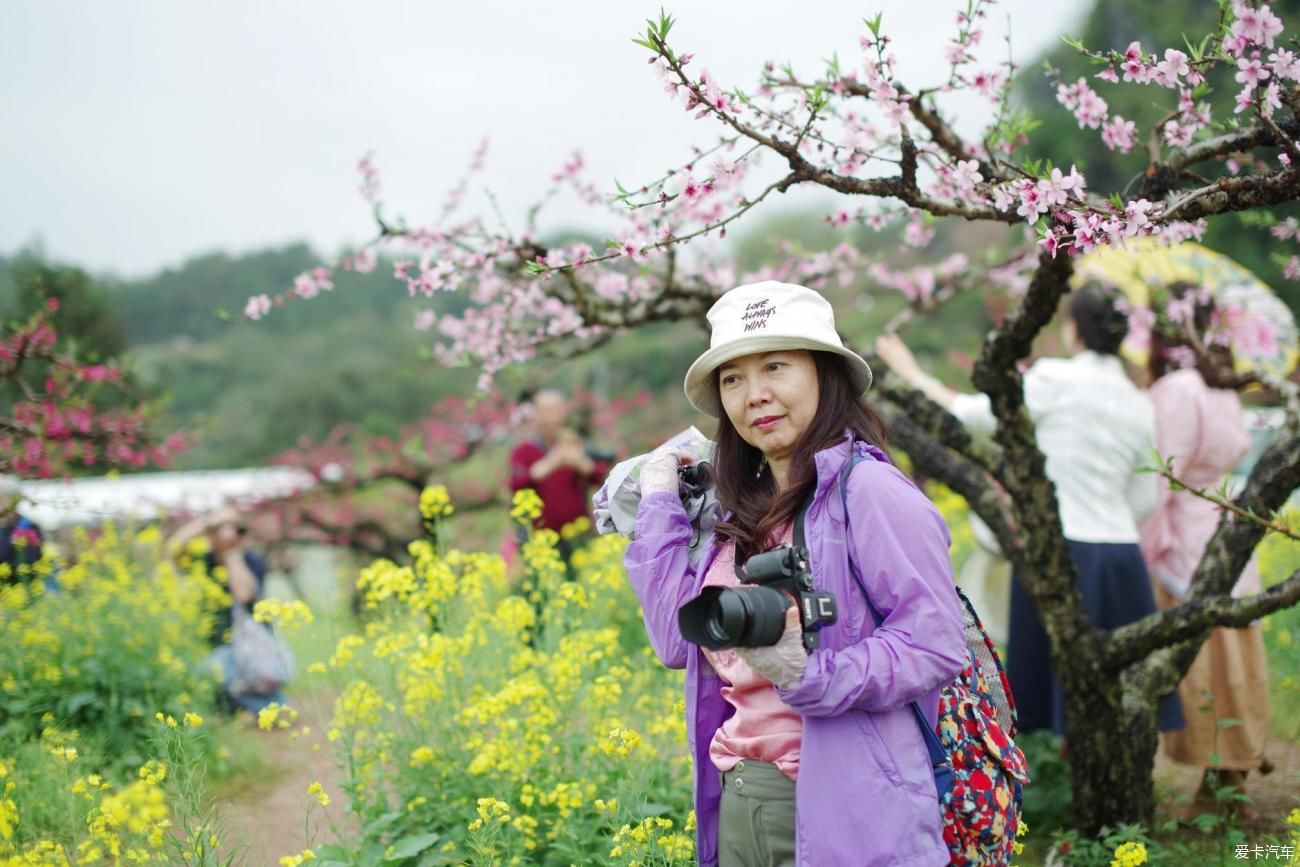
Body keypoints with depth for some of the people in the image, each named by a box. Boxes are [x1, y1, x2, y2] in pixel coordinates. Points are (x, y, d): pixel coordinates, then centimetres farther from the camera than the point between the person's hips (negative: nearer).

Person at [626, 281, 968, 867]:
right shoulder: (746, 510, 10)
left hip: (841, 810, -6)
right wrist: (658, 505, 10)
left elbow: (936, 647, -13)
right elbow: (678, 640, 5)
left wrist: (810, 675, -25)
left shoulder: (866, 489, -10)